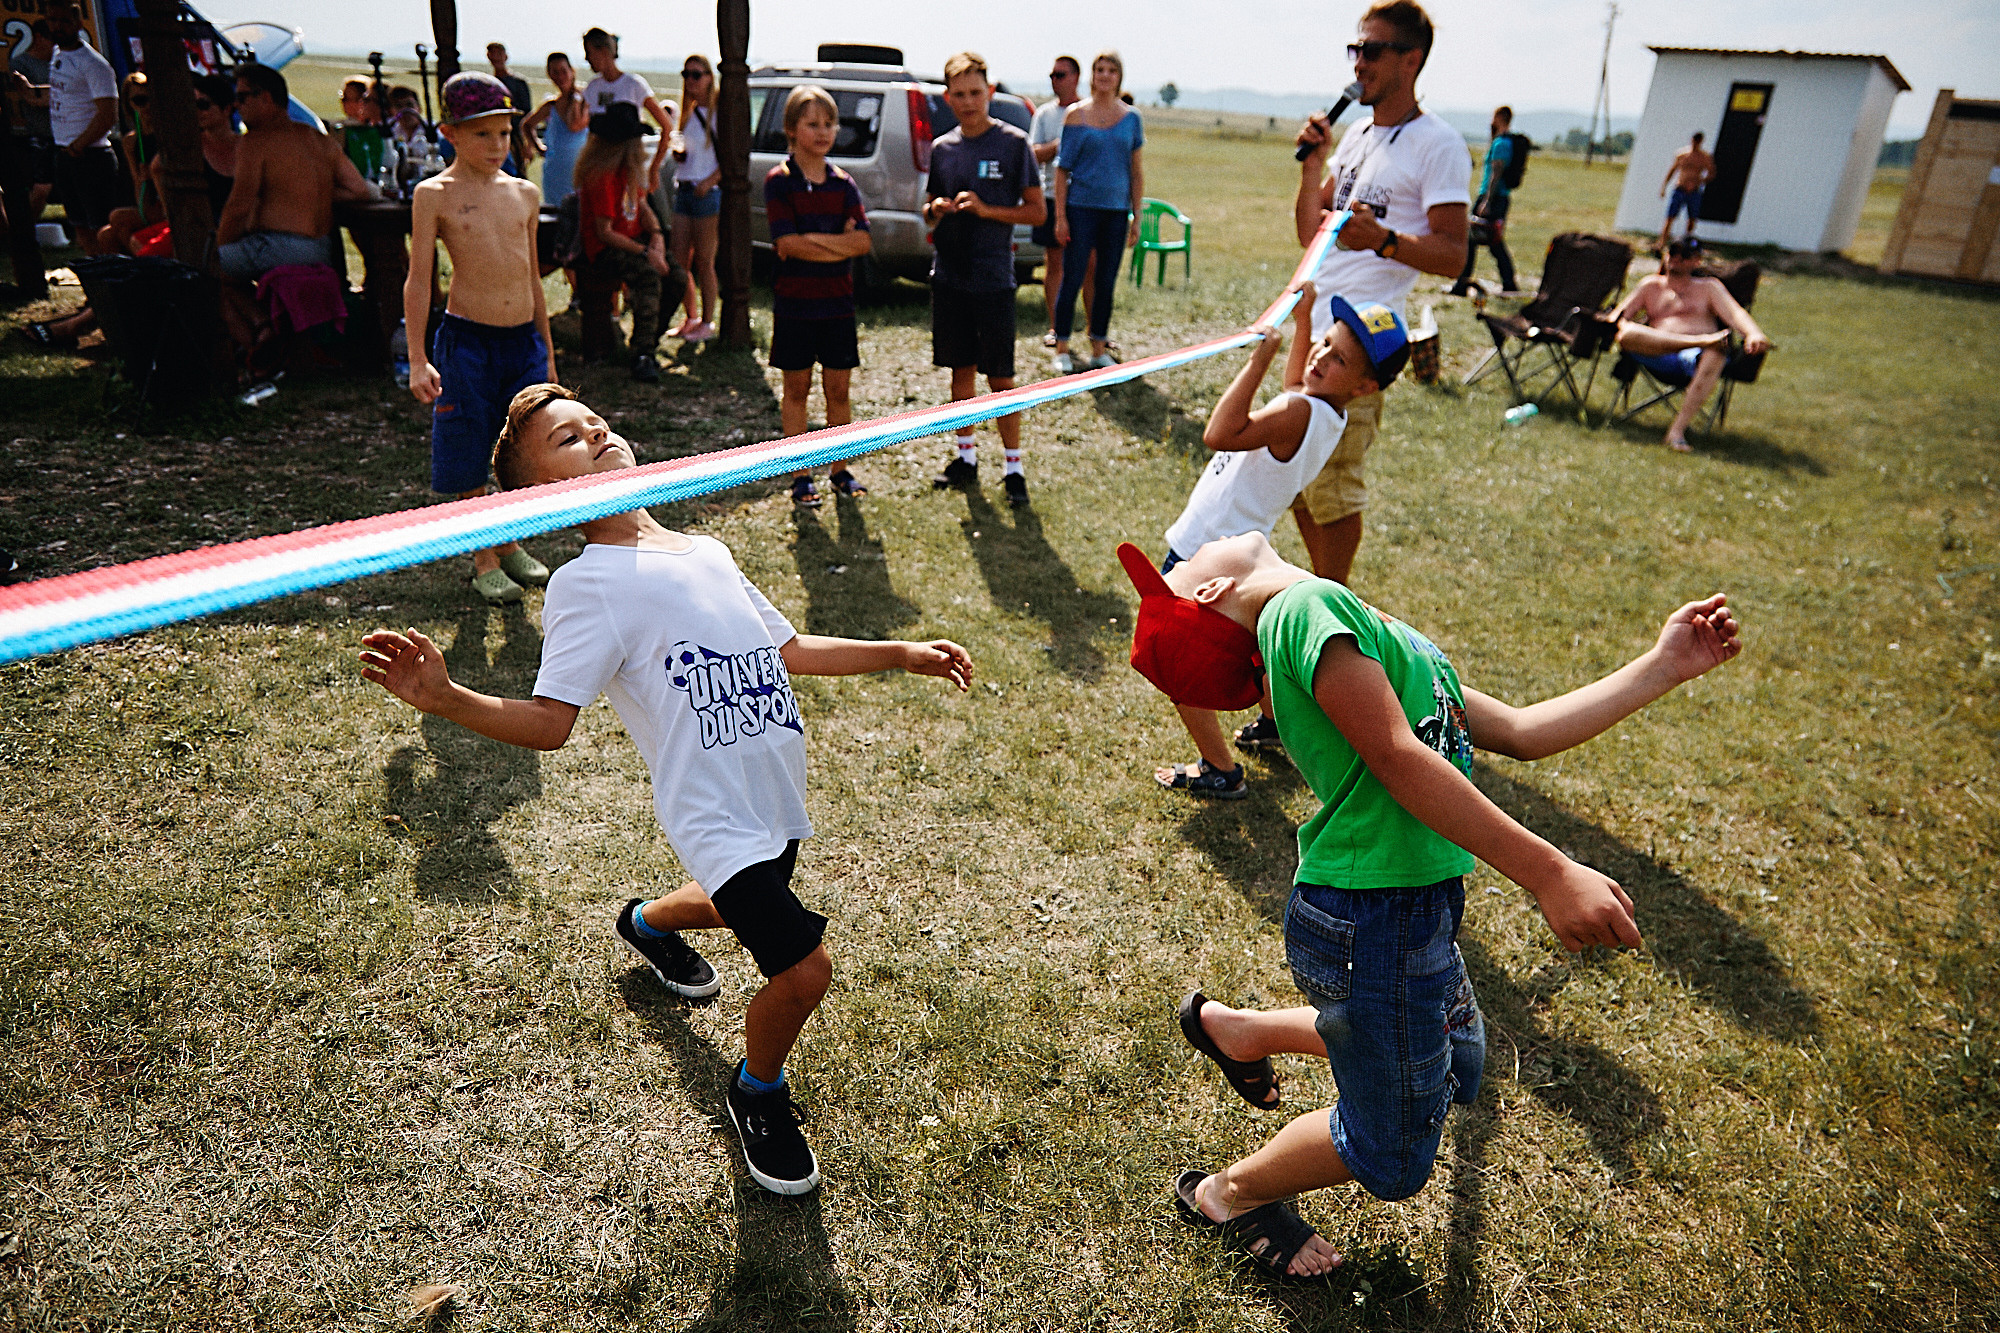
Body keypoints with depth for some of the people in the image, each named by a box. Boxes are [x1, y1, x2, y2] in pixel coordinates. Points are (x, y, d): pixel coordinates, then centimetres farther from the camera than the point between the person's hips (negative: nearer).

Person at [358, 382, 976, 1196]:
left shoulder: (707, 553, 9)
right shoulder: (586, 584, -12)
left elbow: (789, 651, 18)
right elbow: (550, 722, -18)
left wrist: (904, 655, 19)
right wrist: (444, 700, -35)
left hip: (777, 794, 8)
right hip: (714, 814, -8)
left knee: (744, 910, 29)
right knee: (803, 968, -16)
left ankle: (649, 923, 62)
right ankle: (757, 1094, 17)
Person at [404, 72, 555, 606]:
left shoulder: (524, 193, 11)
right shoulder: (433, 194, -2)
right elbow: (419, 280, -4)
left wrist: (547, 352, 18)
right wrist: (417, 358, -10)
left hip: (524, 338, 4)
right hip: (466, 339, -4)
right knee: (471, 460, 3)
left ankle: (512, 545, 29)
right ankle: (484, 559, 18)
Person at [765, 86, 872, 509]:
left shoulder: (843, 183, 6)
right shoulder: (779, 181, -3)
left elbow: (862, 242, -7)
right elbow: (787, 243, -15)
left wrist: (811, 240, -15)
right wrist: (838, 244, -12)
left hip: (837, 303, 3)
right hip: (794, 303, -3)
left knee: (838, 389, 7)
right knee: (797, 388, 5)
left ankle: (840, 469, 19)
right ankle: (801, 476, 13)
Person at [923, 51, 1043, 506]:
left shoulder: (1013, 143, -4)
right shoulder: (942, 148, 9)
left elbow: (1037, 211, -4)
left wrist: (986, 210, -17)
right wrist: (936, 210, -5)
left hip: (993, 278, -4)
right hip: (948, 276, 4)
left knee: (1000, 377, -3)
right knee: (961, 369, 11)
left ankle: (1014, 467, 6)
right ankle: (966, 457, 23)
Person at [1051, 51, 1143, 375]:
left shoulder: (1131, 118, 7)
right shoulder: (1075, 114, 0)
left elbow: (1136, 172, 10)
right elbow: (1062, 168, -1)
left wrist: (1136, 218, 5)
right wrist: (1060, 216, -7)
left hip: (1117, 209, 3)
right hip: (1081, 206, -3)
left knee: (1106, 282, 7)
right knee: (1072, 279, -2)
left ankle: (1099, 349, 17)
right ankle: (1062, 350, 8)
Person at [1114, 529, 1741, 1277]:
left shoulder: (1359, 629, 13)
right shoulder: (1305, 604, -16)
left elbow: (1520, 732, 12)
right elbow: (1396, 756, -23)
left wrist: (1665, 666, 11)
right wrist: (1549, 873, -25)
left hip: (1417, 908, 9)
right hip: (1374, 921, -9)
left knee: (1452, 1072, 29)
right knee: (1390, 1157, 10)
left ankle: (1235, 1028, 41)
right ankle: (1226, 1196, 37)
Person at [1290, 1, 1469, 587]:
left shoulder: (1438, 144, -8)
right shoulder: (1357, 132, 17)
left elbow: (1453, 255, -14)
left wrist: (1383, 239, -30)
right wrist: (1312, 165, 4)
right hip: (1312, 329, 8)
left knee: (1333, 483, -3)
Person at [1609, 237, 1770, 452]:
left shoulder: (1709, 287, 25)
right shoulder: (1650, 286, 29)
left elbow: (1735, 313, 7)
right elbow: (1619, 316, 15)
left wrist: (1754, 334, -17)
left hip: (1697, 356, 0)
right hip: (1659, 359, 1)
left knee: (1715, 354, -39)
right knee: (1626, 335, -31)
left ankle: (1678, 429, -49)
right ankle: (1707, 340, -37)